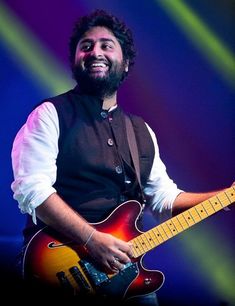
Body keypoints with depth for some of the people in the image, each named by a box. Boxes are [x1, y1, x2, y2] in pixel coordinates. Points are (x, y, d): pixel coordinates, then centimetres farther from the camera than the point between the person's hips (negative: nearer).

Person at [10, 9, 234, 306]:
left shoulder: (142, 131, 15)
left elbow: (164, 197, 20)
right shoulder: (52, 114, -5)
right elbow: (31, 188, -16)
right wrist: (92, 240, -23)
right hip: (65, 270, -5)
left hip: (125, 268, 6)